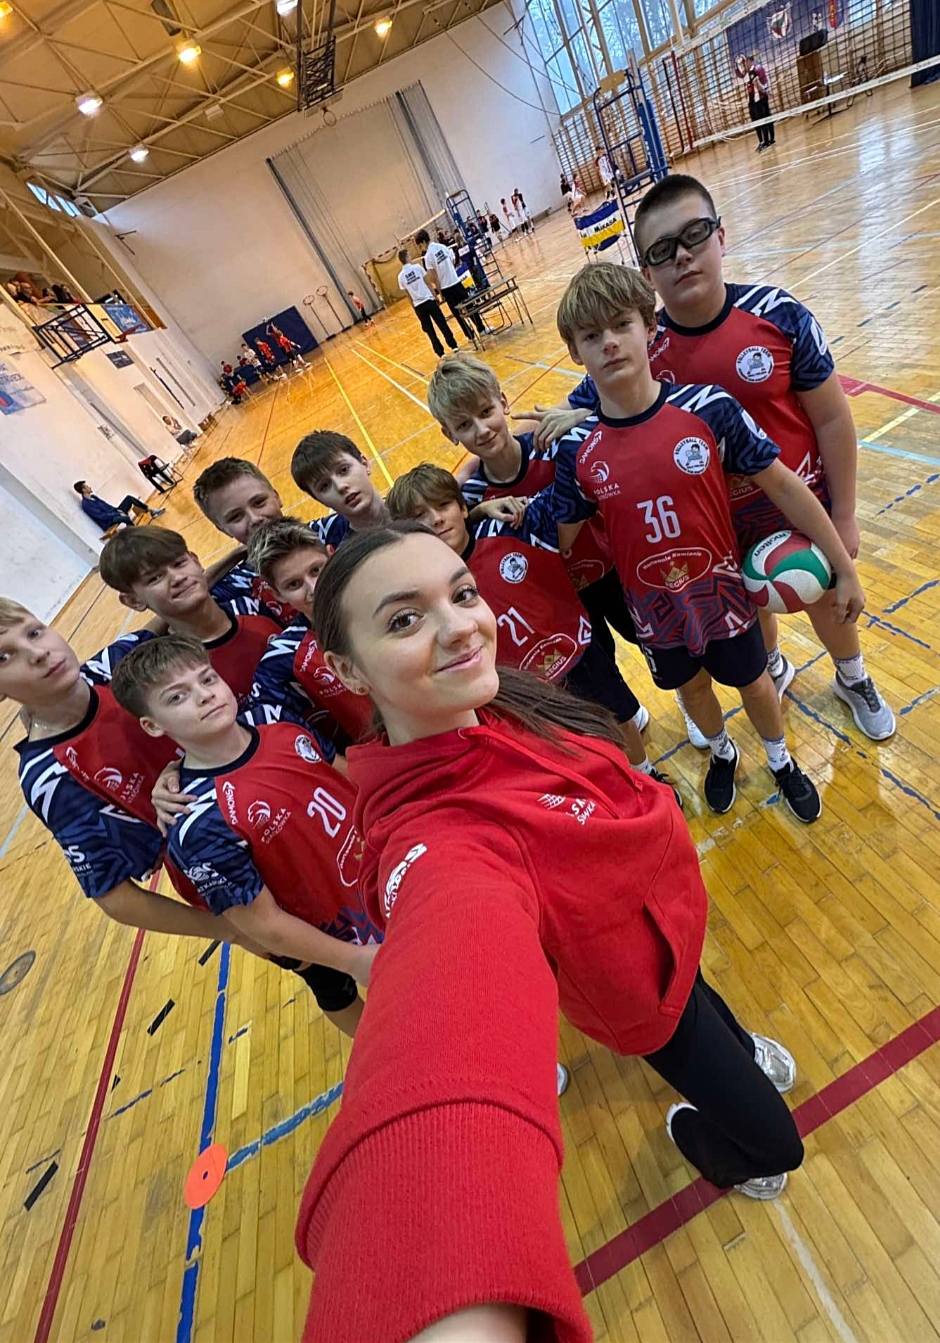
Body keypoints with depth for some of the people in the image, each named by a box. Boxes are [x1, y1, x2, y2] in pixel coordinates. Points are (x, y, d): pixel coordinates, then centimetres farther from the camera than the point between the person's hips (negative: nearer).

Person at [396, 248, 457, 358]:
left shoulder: (400, 276, 3)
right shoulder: (417, 266, -4)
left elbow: (408, 294, 8)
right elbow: (427, 282, -1)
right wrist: (435, 297, 7)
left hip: (418, 306, 2)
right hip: (429, 300, -2)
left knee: (429, 330, 9)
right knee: (442, 325, 6)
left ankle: (440, 353, 9)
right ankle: (454, 347, 9)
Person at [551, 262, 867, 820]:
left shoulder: (708, 408, -17)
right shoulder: (577, 451, -13)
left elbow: (784, 485, -10)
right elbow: (556, 542, -2)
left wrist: (846, 568, -6)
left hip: (722, 591, -1)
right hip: (655, 611, 2)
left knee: (753, 684, 20)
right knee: (691, 687, 25)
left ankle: (781, 759, 55)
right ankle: (722, 752, 59)